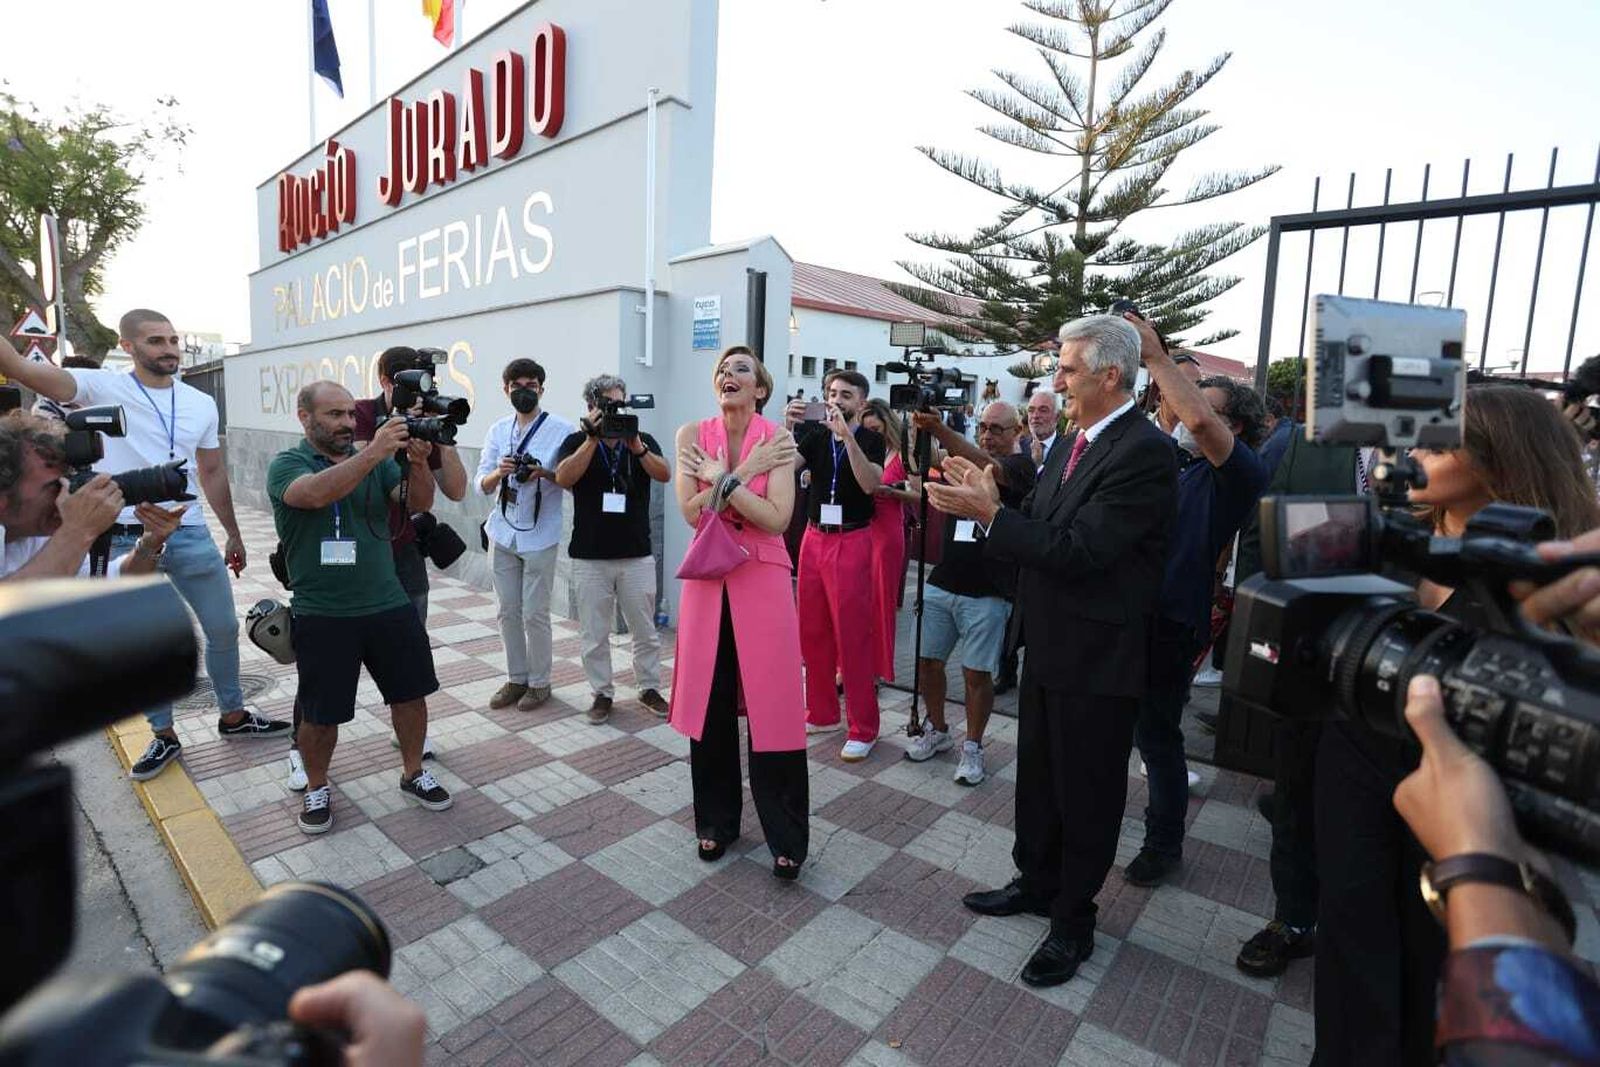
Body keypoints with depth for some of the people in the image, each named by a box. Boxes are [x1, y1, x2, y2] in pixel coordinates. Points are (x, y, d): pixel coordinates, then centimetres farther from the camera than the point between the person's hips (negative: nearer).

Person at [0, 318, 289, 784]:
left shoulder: (202, 404, 6)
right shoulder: (102, 387, -4)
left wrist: (234, 536, 15)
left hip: (191, 535, 3)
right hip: (128, 540, -2)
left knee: (223, 629, 10)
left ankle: (233, 716, 29)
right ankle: (164, 736, 26)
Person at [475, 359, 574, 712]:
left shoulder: (562, 429, -5)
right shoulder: (497, 431, 8)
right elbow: (482, 485, 6)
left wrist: (545, 473, -22)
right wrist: (499, 472, -15)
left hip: (539, 536, -4)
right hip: (503, 533, 5)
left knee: (535, 613, 1)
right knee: (508, 611, 12)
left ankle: (539, 683, 16)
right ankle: (516, 678, 25)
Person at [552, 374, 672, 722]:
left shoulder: (643, 441, 5)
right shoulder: (577, 441, 3)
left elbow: (664, 474, -12)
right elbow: (563, 478, -15)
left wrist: (635, 446, -26)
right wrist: (593, 439, -20)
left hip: (637, 556, 1)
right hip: (590, 558, -1)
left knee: (645, 631, 10)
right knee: (595, 634, 8)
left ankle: (649, 688, 26)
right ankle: (602, 693, 22)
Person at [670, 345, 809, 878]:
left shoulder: (778, 438, -5)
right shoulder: (693, 434, 2)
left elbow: (776, 520, -15)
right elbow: (690, 512, -8)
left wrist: (722, 478, -14)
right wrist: (743, 473, -13)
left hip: (761, 580, -2)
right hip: (707, 577, 3)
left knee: (771, 707, 1)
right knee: (710, 703, 10)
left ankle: (786, 838, 17)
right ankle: (716, 821, 30)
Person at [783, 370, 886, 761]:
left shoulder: (870, 440, -1)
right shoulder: (815, 436, 9)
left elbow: (870, 484, -19)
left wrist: (847, 435, -26)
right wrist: (787, 427, -20)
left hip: (851, 542, -4)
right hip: (814, 537, 5)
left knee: (853, 635, -4)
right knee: (812, 631, 9)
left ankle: (864, 728, 6)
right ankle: (821, 712, 24)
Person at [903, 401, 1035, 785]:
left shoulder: (1021, 465, -4)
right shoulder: (963, 462, 13)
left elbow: (985, 467, -26)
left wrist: (939, 429, -40)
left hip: (986, 591, -5)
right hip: (942, 582, 5)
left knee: (977, 673, 3)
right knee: (928, 660, 10)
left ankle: (972, 747, 21)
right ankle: (937, 732, 31)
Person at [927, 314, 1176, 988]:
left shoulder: (1145, 453, -20)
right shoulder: (1074, 445, 8)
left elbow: (1077, 551, -27)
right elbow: (1039, 525, 6)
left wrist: (988, 512, -25)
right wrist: (987, 501, -10)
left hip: (1097, 660, -8)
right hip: (1048, 647, 9)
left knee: (1086, 794, 11)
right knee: (1037, 776, 23)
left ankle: (1072, 922, 32)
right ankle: (1036, 883, 45)